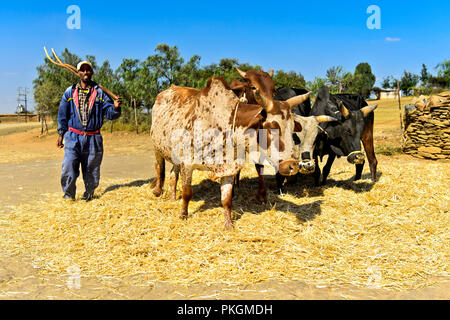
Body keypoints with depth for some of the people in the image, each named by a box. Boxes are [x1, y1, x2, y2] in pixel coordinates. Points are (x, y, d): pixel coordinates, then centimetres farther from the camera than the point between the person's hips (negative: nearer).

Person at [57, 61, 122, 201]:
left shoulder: (99, 92, 6)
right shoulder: (70, 92, 8)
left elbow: (110, 114, 2)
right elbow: (62, 114, 11)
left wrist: (116, 107, -19)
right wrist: (61, 134, 7)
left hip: (93, 138, 1)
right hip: (73, 137, 0)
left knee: (91, 171, 9)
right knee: (68, 169, -7)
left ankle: (88, 194, 28)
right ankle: (68, 195, 14)